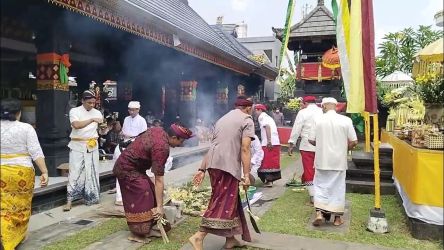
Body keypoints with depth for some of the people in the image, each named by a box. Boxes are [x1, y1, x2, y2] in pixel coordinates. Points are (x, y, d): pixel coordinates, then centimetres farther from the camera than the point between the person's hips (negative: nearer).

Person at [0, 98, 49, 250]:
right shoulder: (26, 128, -7)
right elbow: (36, 152, -13)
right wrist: (44, 172, -12)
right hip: (22, 172, -2)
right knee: (21, 206, 13)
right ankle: (18, 238, 28)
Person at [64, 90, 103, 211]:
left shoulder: (97, 113, 7)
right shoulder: (74, 111, -5)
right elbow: (76, 125, -23)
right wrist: (92, 120, -24)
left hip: (92, 146, 4)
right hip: (78, 146, -3)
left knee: (92, 172, 8)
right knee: (75, 173, -4)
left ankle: (91, 197, 20)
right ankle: (69, 201, 1)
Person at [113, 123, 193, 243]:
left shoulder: (158, 130, -3)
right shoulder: (162, 148, -29)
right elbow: (159, 180, -27)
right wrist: (160, 206, -22)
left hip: (132, 166, 10)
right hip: (127, 169, -10)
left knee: (150, 194, 8)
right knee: (141, 197, -13)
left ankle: (146, 229, 15)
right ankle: (136, 234, -2)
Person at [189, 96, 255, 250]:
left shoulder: (223, 119, 24)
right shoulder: (247, 120, 3)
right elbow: (244, 149, -9)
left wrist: (202, 169, 21)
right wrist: (246, 175, -11)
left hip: (213, 163, 8)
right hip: (228, 165, -8)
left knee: (228, 201, 17)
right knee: (224, 203, -2)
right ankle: (199, 236, -9)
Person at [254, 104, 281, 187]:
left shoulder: (261, 116, -2)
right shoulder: (268, 117, 24)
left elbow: (267, 127, -18)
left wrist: (269, 141, -25)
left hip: (268, 144, -8)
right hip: (276, 142, 8)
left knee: (267, 162, -1)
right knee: (273, 162, 13)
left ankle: (268, 180, 1)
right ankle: (271, 179, 21)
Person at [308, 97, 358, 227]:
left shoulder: (319, 120, -5)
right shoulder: (346, 120, -6)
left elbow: (311, 140, -1)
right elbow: (354, 141, -5)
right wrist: (344, 149, 14)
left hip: (322, 160, 0)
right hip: (339, 160, 0)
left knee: (320, 185, 12)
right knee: (338, 187, 10)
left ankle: (319, 213, -1)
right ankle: (337, 217, 17)